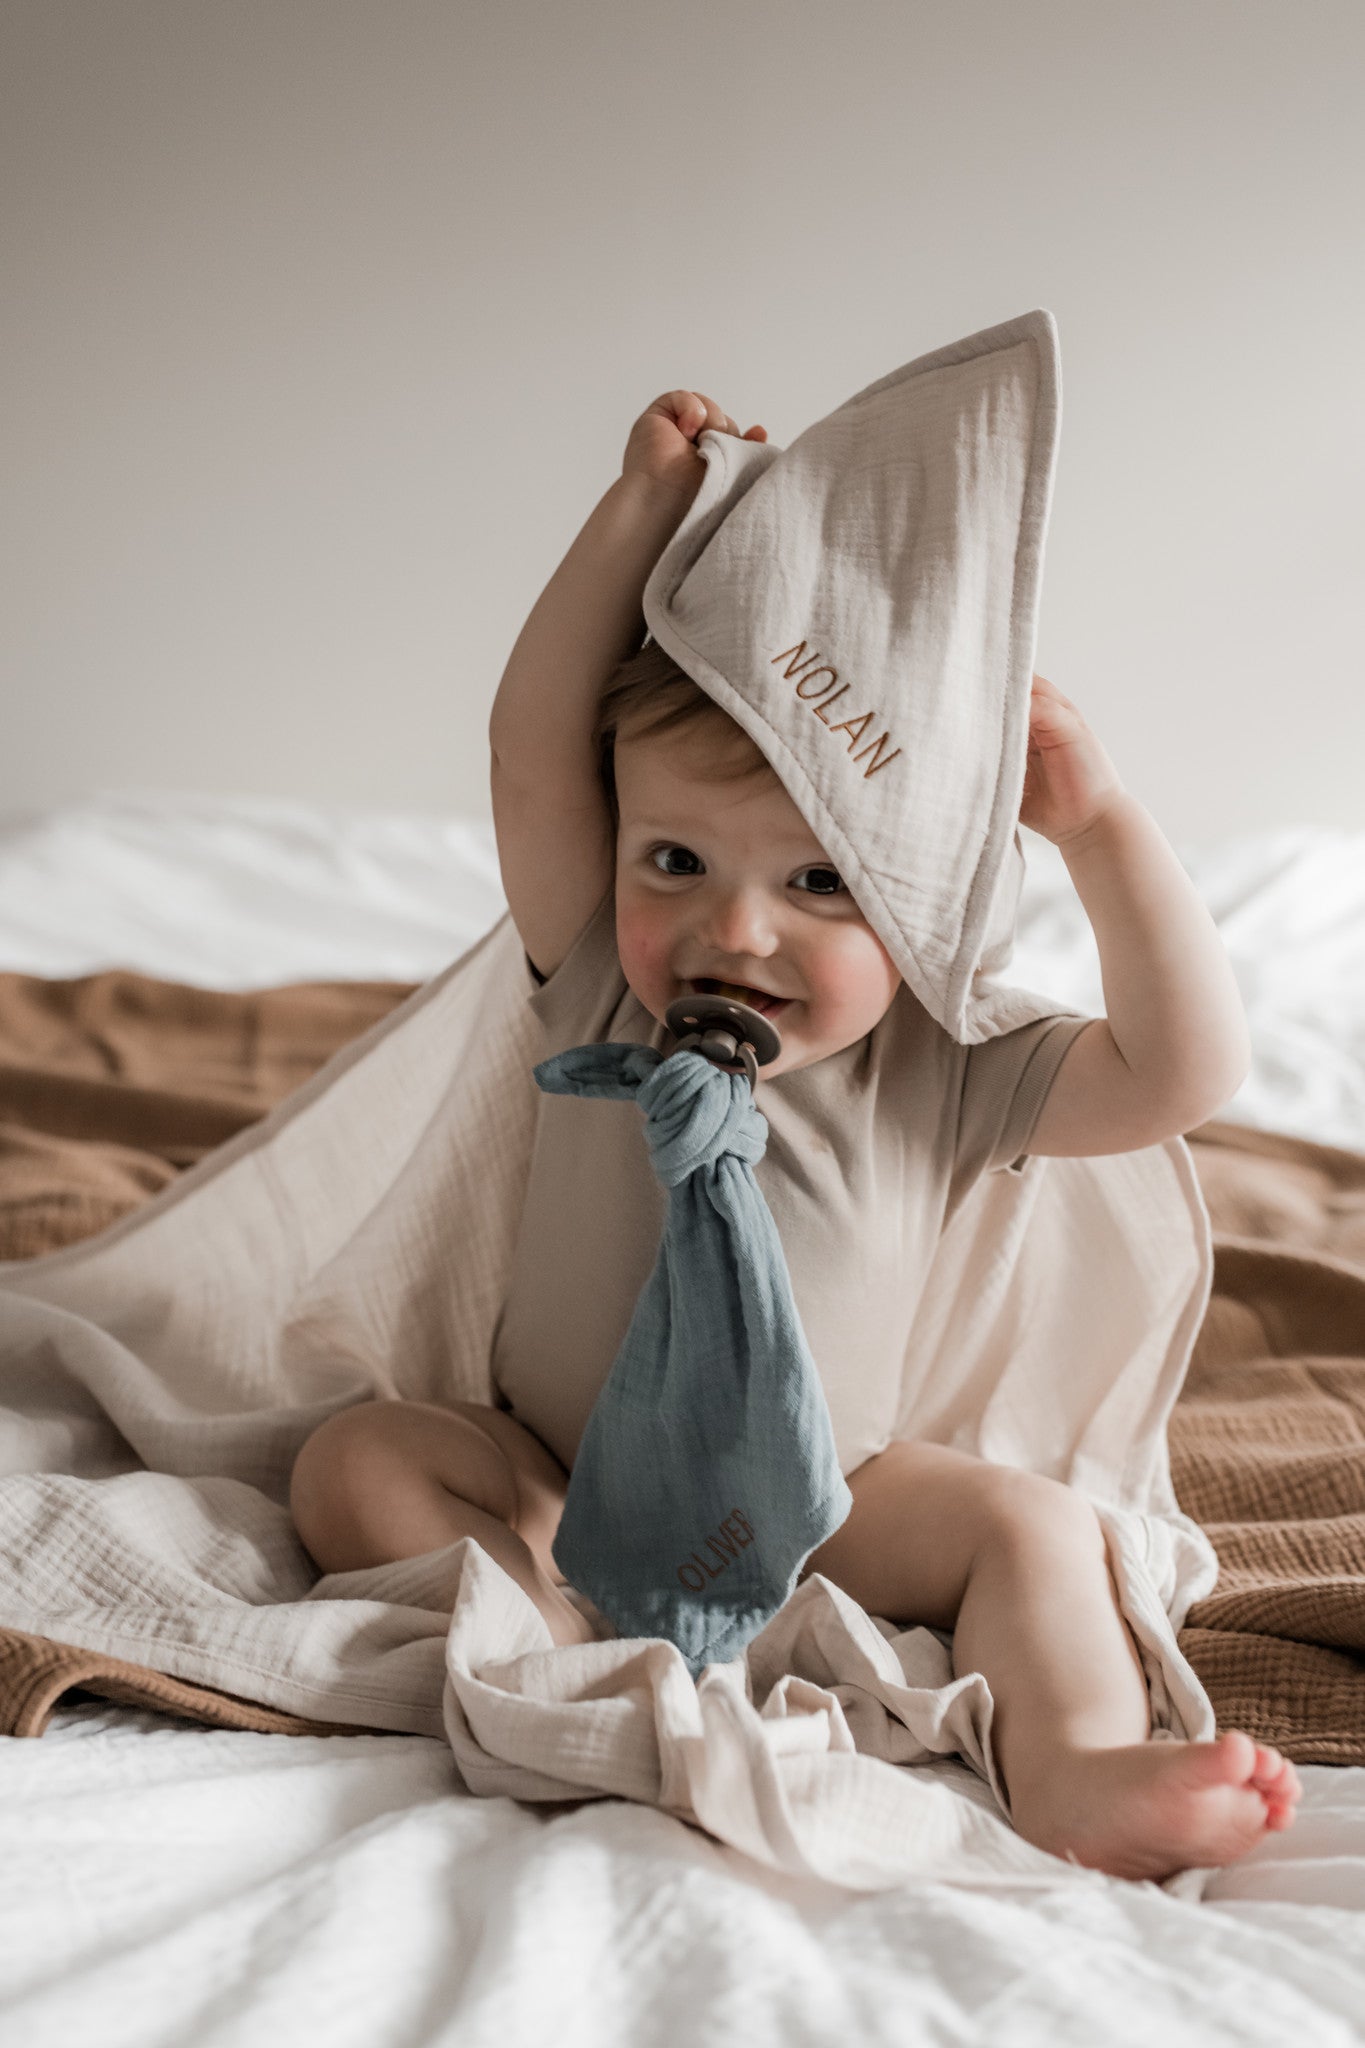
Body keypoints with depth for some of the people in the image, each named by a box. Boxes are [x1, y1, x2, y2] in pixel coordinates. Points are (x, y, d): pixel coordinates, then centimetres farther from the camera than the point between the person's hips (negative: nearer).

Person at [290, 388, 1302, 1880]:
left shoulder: (935, 1077, -13)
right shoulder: (602, 997, -12)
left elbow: (1185, 1073, -21)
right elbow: (532, 747, -20)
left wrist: (1100, 826, -25)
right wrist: (649, 499, -23)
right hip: (560, 1480, 1)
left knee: (1030, 1522, -22)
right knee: (353, 1463, -22)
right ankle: (587, 1669, -38)